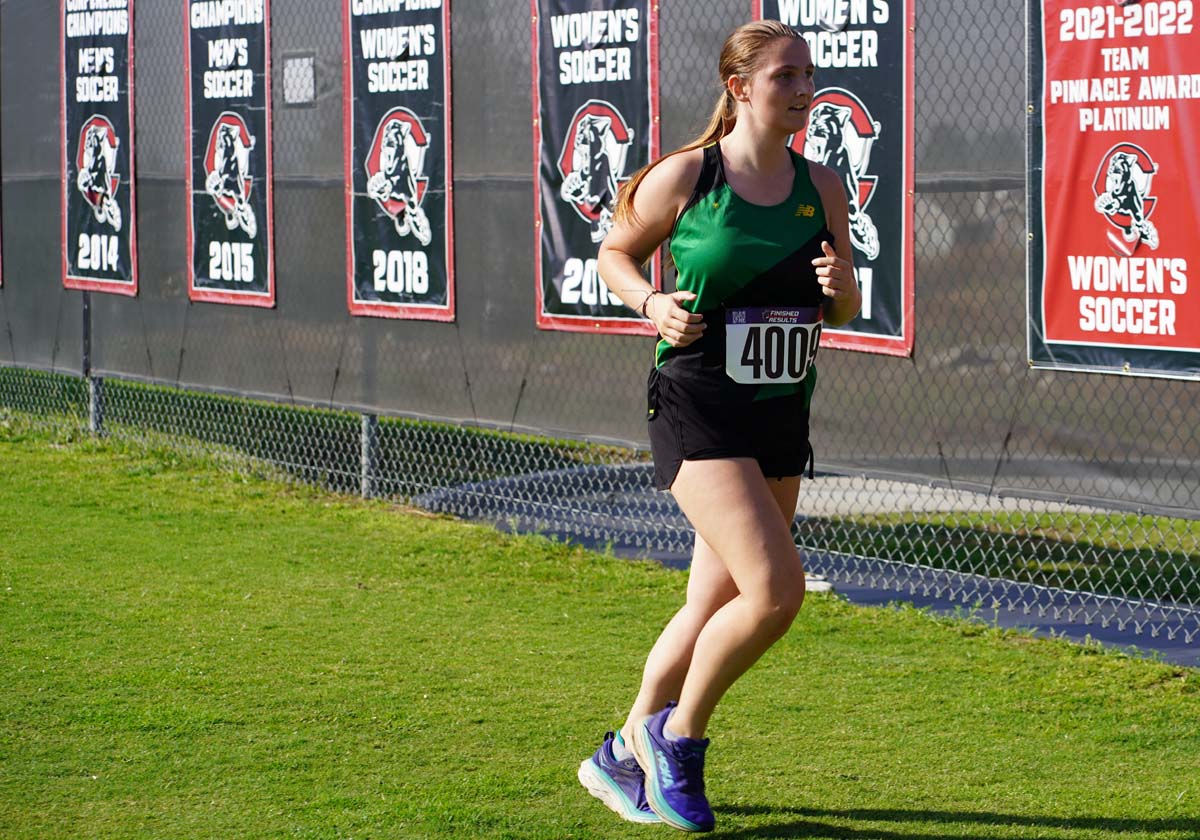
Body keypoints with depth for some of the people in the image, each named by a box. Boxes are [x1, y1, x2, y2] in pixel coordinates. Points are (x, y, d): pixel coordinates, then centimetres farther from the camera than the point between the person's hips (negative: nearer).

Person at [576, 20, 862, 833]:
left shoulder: (822, 186, 6)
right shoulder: (684, 177, -7)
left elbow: (842, 311, 13)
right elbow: (616, 253, 8)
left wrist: (840, 287, -10)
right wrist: (653, 303, -12)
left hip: (781, 419, 6)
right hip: (698, 411, -6)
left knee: (716, 606, 10)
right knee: (776, 589, -18)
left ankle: (625, 756, 28)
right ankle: (679, 735, 4)